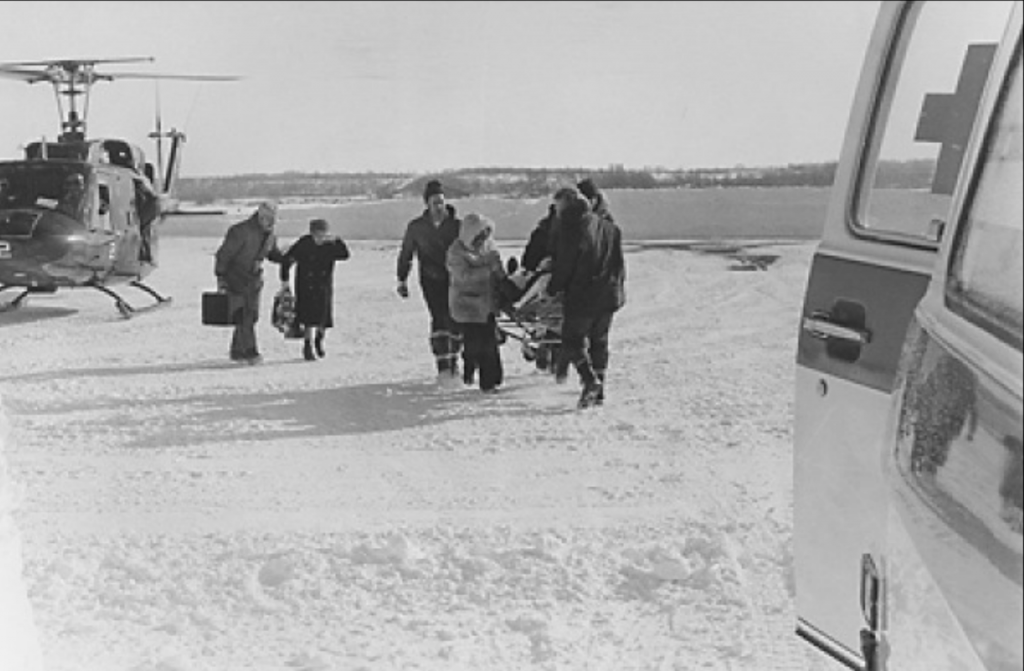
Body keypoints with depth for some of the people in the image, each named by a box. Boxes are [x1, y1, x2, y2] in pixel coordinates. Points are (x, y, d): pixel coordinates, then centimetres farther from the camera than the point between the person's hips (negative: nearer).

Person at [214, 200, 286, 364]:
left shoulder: (270, 234, 1)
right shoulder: (241, 231, -21)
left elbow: (273, 253, 16)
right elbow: (223, 254, -15)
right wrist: (220, 278, -15)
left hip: (254, 279, 8)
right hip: (235, 278, -7)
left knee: (252, 315, 8)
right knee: (244, 315, -13)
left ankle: (237, 351, 18)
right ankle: (250, 351, -13)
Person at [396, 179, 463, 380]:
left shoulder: (456, 225, 0)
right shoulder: (416, 227, 3)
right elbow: (406, 254, 15)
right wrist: (402, 280, 15)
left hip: (454, 278, 1)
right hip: (431, 279, -1)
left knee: (455, 320, 1)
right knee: (439, 319, -12)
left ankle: (453, 360, 22)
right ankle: (442, 366, -10)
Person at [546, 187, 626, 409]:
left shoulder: (573, 230, -14)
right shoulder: (609, 227, 8)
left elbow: (564, 266, -11)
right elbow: (619, 263, 14)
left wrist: (552, 290, 2)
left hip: (581, 298, -7)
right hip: (610, 296, 7)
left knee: (572, 341, 4)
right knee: (599, 342, 16)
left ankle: (590, 380, -15)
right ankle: (599, 391, 17)